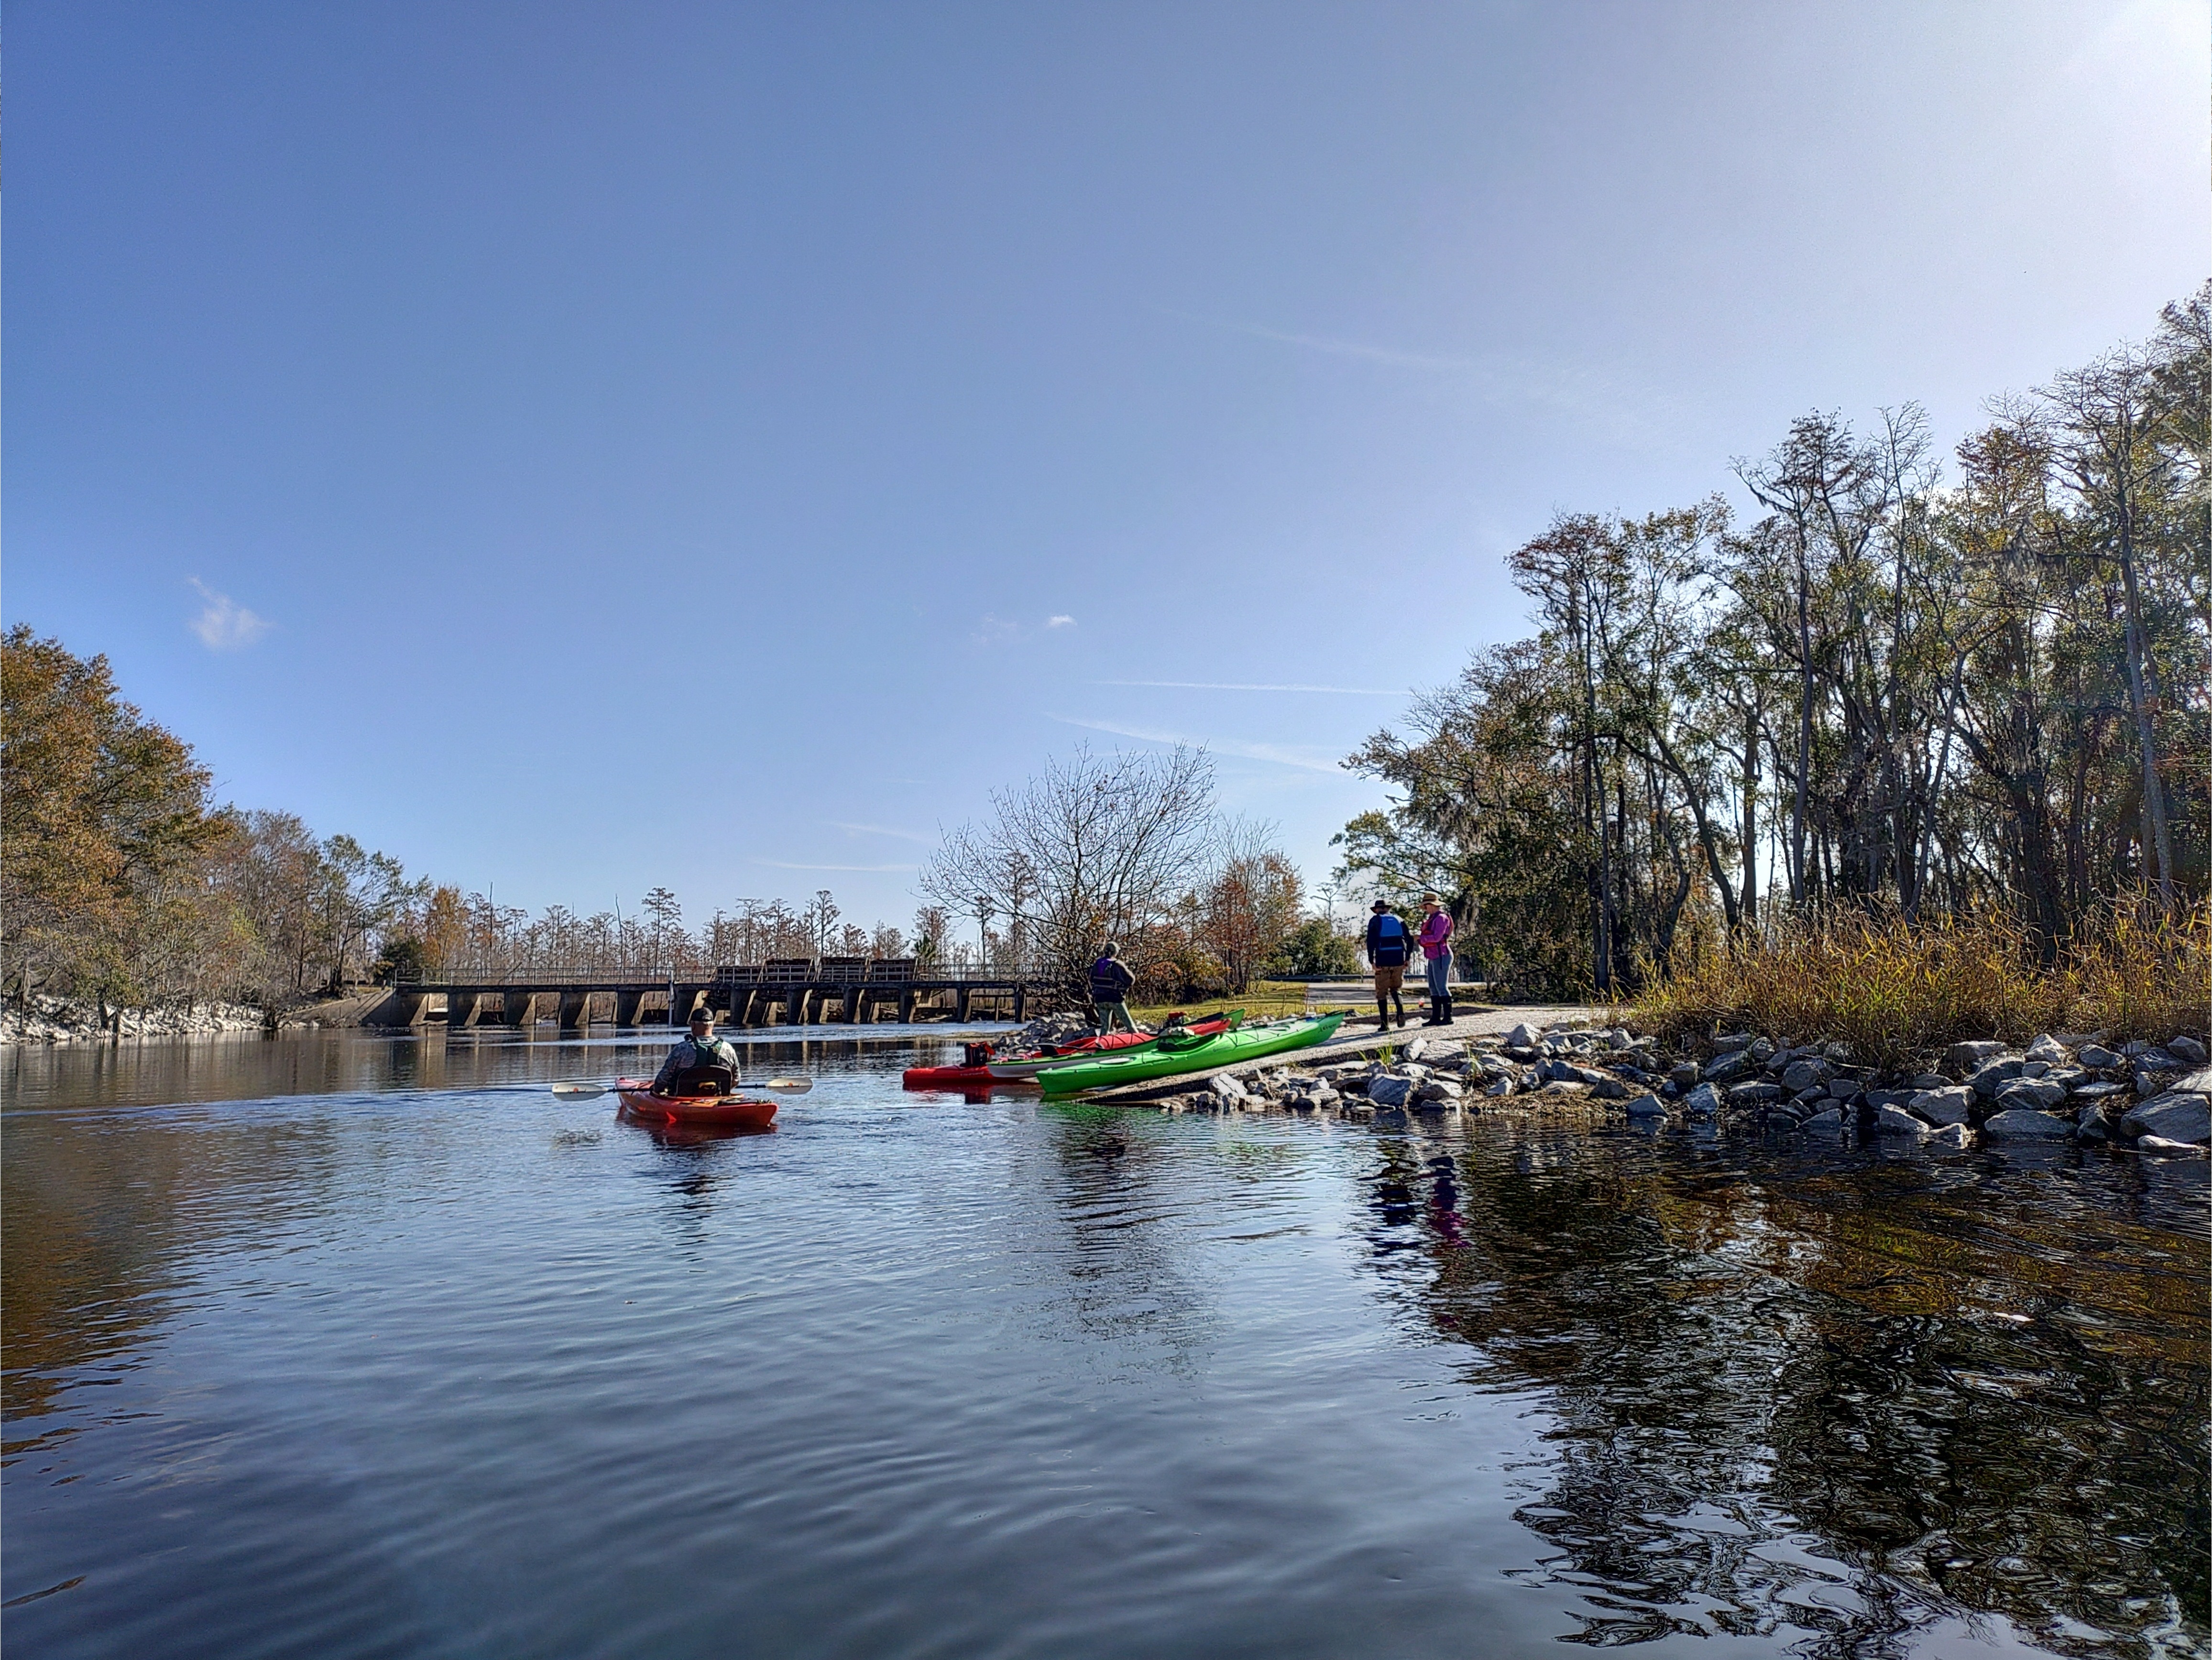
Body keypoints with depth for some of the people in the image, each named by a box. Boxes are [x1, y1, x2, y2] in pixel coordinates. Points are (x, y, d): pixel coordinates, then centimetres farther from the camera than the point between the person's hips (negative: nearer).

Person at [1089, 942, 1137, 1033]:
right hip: (1115, 998, -6)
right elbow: (1130, 979, -15)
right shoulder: (1117, 965, -14)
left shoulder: (1097, 964, 6)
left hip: (1100, 999, 6)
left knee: (1105, 1027, 11)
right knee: (1129, 1024, 0)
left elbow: (1092, 980, 15)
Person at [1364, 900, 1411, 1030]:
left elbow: (1371, 942, -7)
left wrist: (1372, 961, -6)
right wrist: (1407, 958, 11)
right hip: (1399, 961, 3)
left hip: (1382, 962, -3)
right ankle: (1401, 1012, -9)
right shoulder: (1399, 920, 13)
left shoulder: (1375, 921, 4)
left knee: (1382, 993, 5)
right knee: (1396, 989, 18)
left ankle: (1385, 1024, 1)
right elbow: (1409, 939, 7)